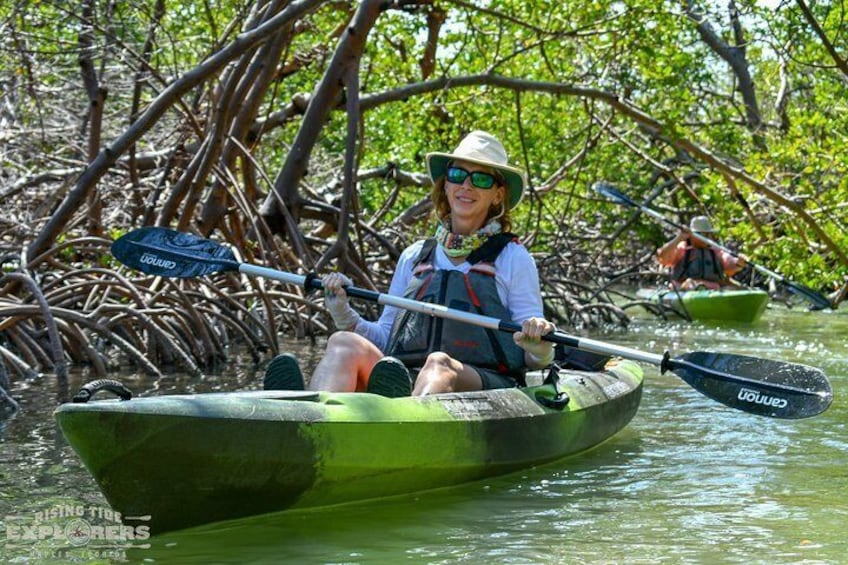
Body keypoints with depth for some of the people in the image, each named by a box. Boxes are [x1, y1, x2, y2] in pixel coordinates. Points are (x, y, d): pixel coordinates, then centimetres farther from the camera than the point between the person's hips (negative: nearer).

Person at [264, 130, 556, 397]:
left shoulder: (513, 258, 15)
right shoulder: (414, 257, 25)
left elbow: (533, 360, 12)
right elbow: (386, 339, 24)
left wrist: (537, 347, -12)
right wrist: (343, 314, 7)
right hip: (402, 384, 3)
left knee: (439, 364, -39)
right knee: (344, 344, -27)